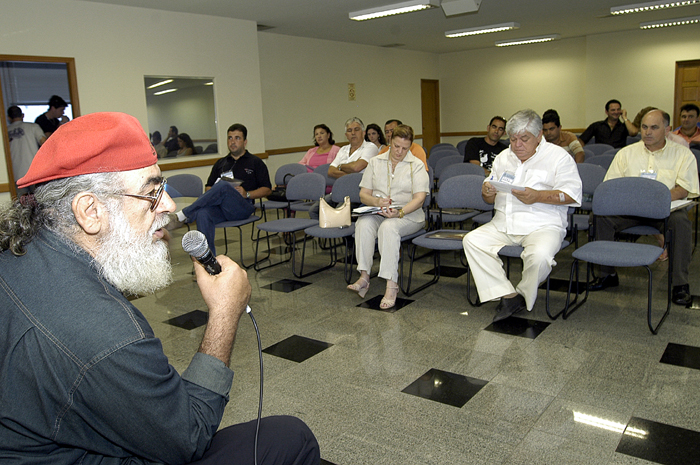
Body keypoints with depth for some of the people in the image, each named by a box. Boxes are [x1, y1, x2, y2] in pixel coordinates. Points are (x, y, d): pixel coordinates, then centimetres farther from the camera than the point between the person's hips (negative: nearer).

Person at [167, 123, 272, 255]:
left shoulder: (255, 163, 17)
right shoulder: (220, 163, 29)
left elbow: (267, 189, 10)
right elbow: (208, 187, 26)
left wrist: (247, 194, -7)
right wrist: (211, 194, 1)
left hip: (242, 208, -3)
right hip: (220, 208, 3)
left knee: (223, 185, -34)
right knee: (203, 214, -33)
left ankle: (182, 216, -29)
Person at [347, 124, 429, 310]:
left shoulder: (417, 165, 3)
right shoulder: (375, 162, 12)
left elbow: (419, 198, -8)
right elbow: (363, 194, 8)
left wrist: (399, 212, -26)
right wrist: (377, 201, -15)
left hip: (408, 214, -3)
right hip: (376, 212, 3)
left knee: (388, 226, -36)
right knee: (363, 224, -31)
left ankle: (391, 284, -37)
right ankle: (364, 277, -32)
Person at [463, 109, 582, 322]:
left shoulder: (559, 157, 2)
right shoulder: (503, 158, 19)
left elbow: (572, 195, -8)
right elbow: (491, 199, 23)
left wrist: (538, 196, -21)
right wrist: (487, 193, -3)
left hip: (542, 225, -5)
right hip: (503, 224, 5)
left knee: (539, 256, -35)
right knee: (471, 240, -18)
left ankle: (523, 297, -3)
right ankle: (508, 295, -17)